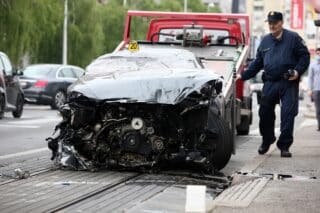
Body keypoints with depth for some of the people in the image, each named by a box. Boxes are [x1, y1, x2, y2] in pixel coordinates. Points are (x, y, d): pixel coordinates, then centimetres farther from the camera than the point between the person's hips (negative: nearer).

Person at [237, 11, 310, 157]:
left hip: (289, 83, -4)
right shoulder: (265, 41, 15)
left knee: (288, 114, -7)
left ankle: (284, 145, -1)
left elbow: (304, 56, -2)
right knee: (265, 114, 5)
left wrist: (298, 71, -16)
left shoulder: (293, 38, 1)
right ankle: (266, 141, 24)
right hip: (270, 83, 4)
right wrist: (243, 75, 16)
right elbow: (257, 63, 21)